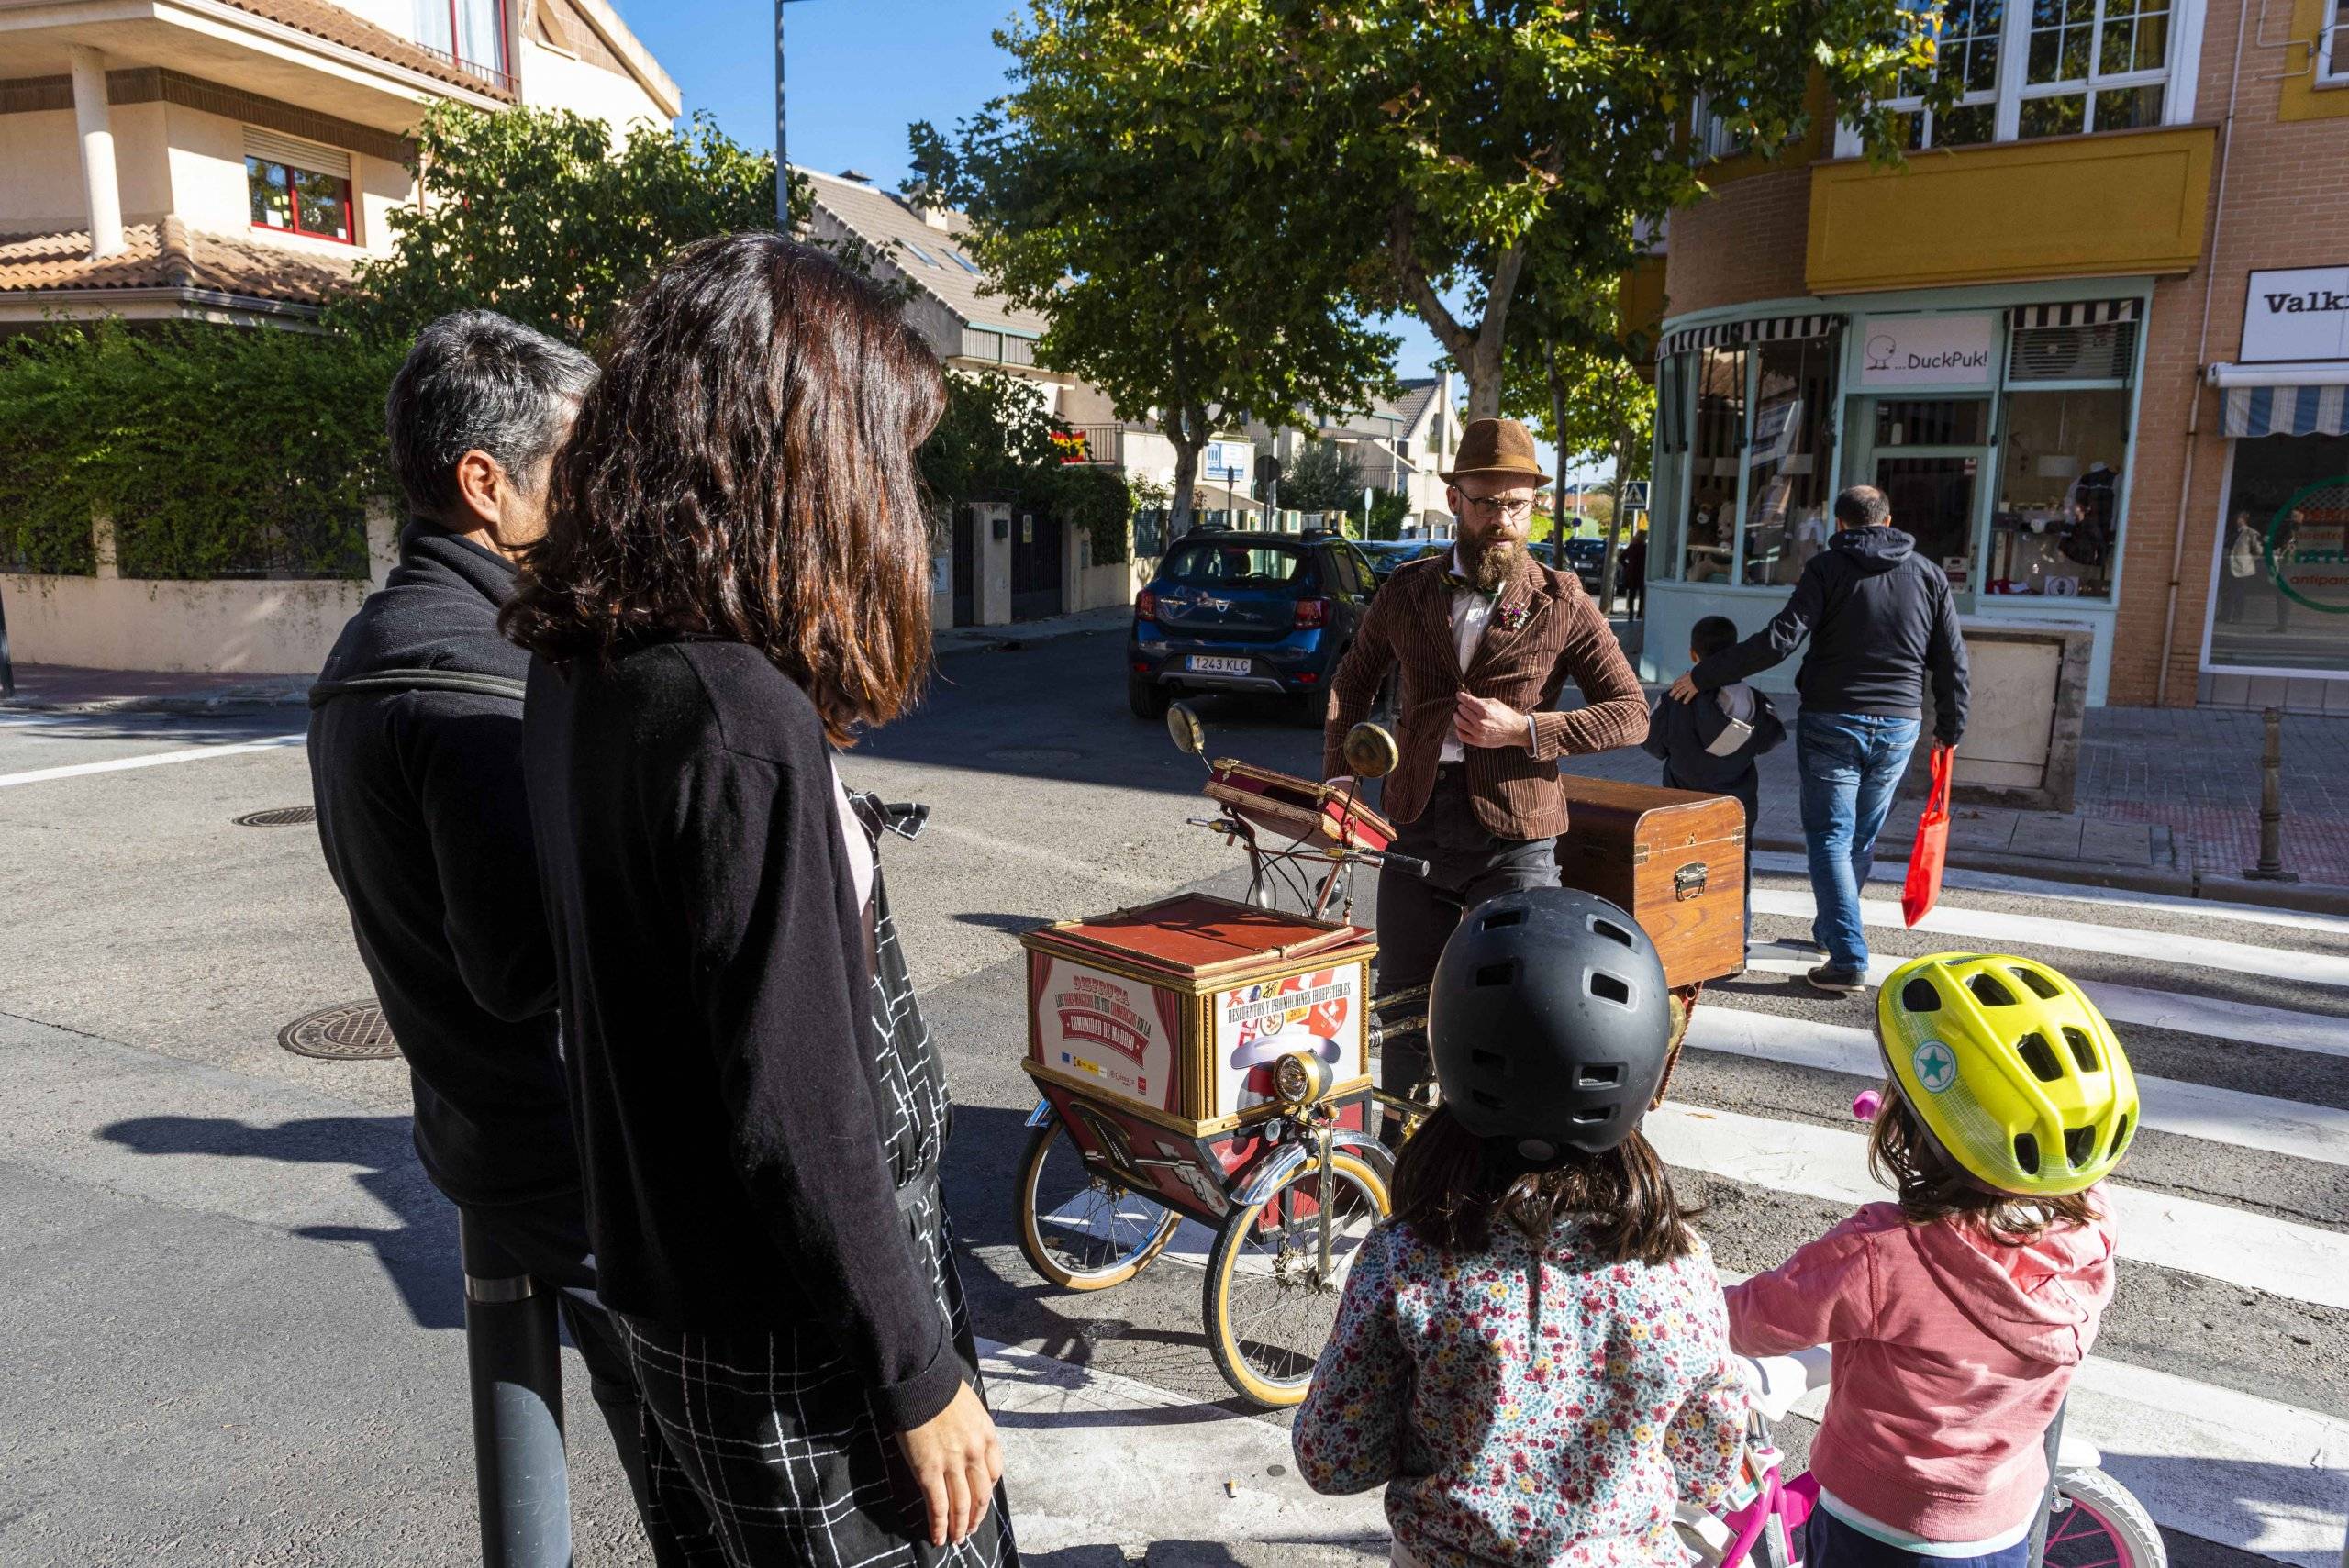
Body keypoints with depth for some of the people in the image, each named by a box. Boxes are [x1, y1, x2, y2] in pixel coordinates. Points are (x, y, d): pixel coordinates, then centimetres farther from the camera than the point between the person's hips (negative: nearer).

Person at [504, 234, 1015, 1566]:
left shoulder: (582, 668, -1)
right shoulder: (738, 723, -29)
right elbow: (795, 1117, -25)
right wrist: (919, 1378, -15)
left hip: (676, 1278, 8)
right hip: (788, 1334, -8)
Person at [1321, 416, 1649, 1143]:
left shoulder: (1561, 604, 0)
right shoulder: (1407, 592, 8)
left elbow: (1631, 713, -2)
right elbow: (1352, 683, 22)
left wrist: (1523, 729, -15)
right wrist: (1337, 778, 10)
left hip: (1513, 837, -3)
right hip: (1414, 828, 3)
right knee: (1403, 1005, 13)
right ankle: (1396, 1154, 31)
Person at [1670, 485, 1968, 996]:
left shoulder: (1828, 567, -5)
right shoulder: (1929, 574, 7)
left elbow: (1780, 638, -16)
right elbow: (1952, 660, 9)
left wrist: (1704, 675, -12)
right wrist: (1950, 727, 22)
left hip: (1831, 721, -4)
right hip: (1899, 725, 4)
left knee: (1830, 838, 0)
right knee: (1862, 839, 17)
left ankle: (1848, 958, -8)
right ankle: (1831, 928, 34)